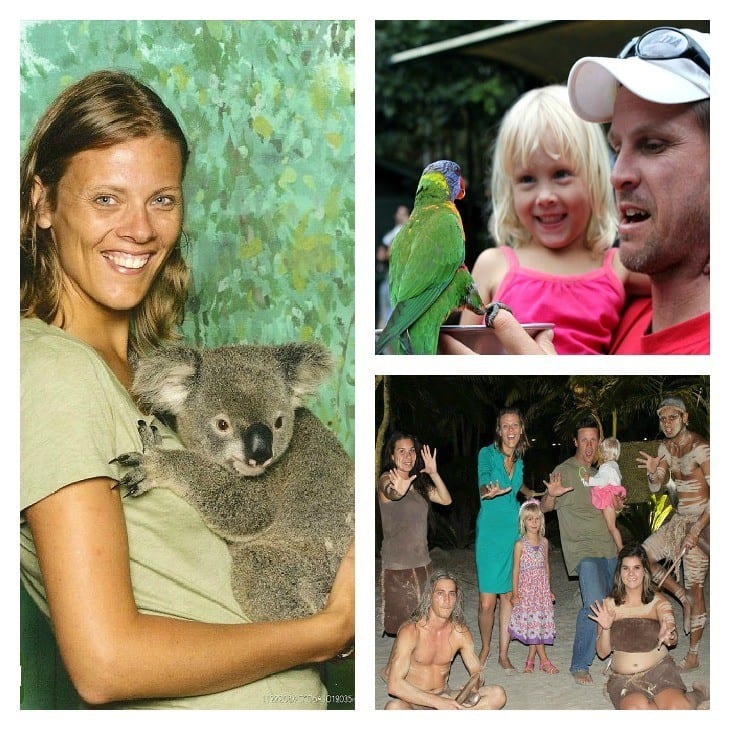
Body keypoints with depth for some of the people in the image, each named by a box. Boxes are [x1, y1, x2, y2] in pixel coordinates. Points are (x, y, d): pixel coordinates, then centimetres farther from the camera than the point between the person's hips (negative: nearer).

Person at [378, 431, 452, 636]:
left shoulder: (419, 483, 12)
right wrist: (398, 490, -59)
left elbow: (446, 499, 0)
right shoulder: (387, 479, -10)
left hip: (423, 562, 7)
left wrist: (433, 473, -17)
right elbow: (389, 492, -35)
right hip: (397, 566, -7)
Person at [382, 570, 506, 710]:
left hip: (444, 696, 5)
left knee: (498, 695, -14)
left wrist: (473, 689, -18)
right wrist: (439, 702, -29)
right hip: (413, 702, -5)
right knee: (394, 708, -40)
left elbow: (476, 671, 8)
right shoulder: (410, 631, -17)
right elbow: (394, 685, -24)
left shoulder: (460, 632, -1)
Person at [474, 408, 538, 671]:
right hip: (490, 531, -4)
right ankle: (485, 648, 18)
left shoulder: (519, 458, 8)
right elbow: (483, 483, -25)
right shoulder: (487, 453, -8)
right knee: (487, 601, -6)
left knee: (509, 595, 7)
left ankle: (503, 654, 18)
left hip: (514, 528, 5)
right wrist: (489, 491, -46)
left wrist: (532, 494, 15)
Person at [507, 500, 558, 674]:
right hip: (526, 588, -4)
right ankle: (544, 661, -1)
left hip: (542, 588, 4)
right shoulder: (520, 544, -6)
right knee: (532, 623, -6)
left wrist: (549, 589, 14)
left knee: (539, 623, 3)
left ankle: (530, 660, 11)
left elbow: (546, 566, 14)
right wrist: (515, 593, -6)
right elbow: (516, 569, -4)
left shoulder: (544, 542, 7)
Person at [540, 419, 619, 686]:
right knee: (595, 604, -21)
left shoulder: (597, 474, 18)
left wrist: (617, 502, 8)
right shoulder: (564, 471, -3)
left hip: (607, 547, 8)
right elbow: (544, 508, -6)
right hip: (582, 548, -8)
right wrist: (550, 495, -29)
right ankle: (580, 665, -10)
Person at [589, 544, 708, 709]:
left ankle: (696, 695, 7)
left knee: (676, 708, -28)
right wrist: (606, 628, -19)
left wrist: (669, 636, -42)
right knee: (637, 708, -32)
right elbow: (602, 652, 1)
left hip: (658, 670, 0)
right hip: (623, 678, 0)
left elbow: (672, 636, -17)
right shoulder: (609, 605, 3)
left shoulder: (658, 602, 1)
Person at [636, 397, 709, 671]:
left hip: (700, 521, -8)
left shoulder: (700, 448, -18)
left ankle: (693, 655, 4)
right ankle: (683, 597, 14)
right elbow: (655, 487, 9)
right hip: (678, 520, 8)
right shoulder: (666, 448, 8)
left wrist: (696, 530, -27)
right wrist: (653, 471, -15)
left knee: (695, 589, -4)